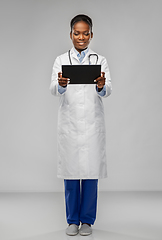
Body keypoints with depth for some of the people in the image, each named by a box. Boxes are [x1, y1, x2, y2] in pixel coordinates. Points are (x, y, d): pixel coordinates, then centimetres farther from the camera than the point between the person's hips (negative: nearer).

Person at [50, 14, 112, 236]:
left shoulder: (100, 60, 6)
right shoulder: (61, 60, 7)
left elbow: (107, 90, -8)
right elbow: (54, 89, -7)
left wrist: (102, 86, -31)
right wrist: (61, 85, -30)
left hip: (92, 123, 0)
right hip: (69, 123, 1)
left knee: (91, 172, 2)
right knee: (70, 171, 4)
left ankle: (87, 220, 16)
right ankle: (72, 220, 18)